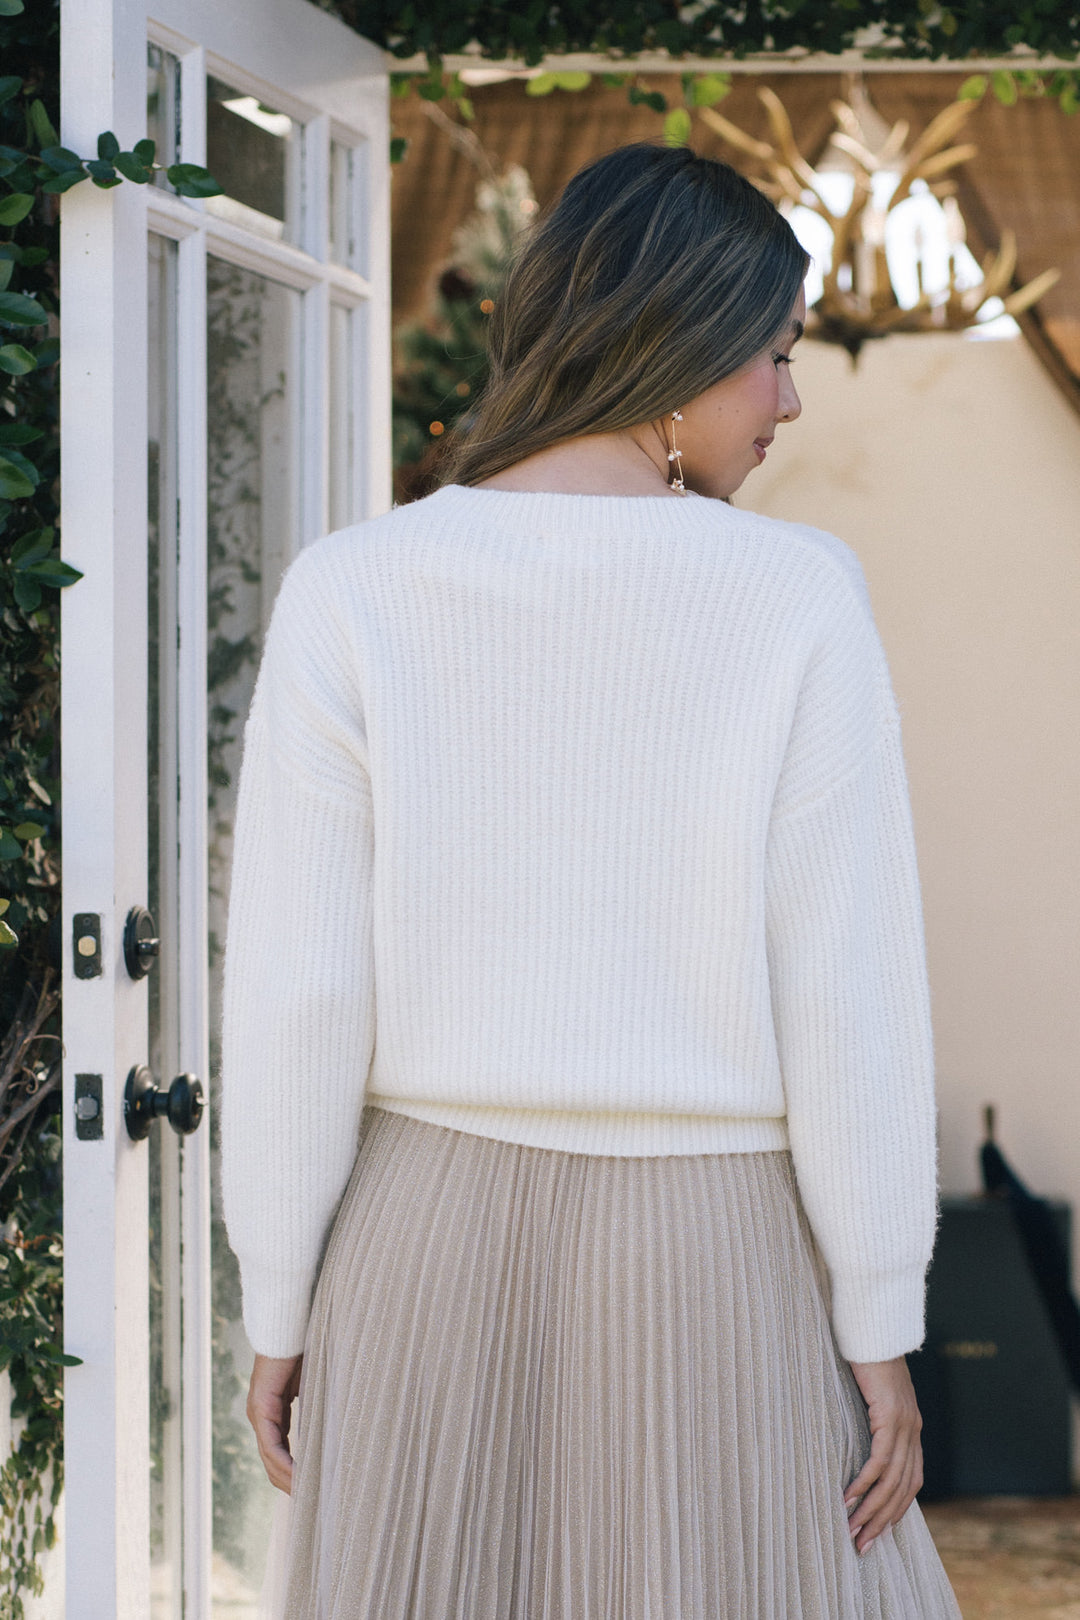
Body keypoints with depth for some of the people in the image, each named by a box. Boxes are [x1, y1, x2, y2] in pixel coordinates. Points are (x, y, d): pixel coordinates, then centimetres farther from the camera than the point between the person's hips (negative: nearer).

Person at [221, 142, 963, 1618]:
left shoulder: (350, 595, -8)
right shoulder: (797, 600, -11)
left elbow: (294, 997, -8)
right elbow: (850, 997, -11)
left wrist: (278, 1306, 3)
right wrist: (879, 1334, -2)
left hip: (431, 1238, 2)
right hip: (710, 1269, -1)